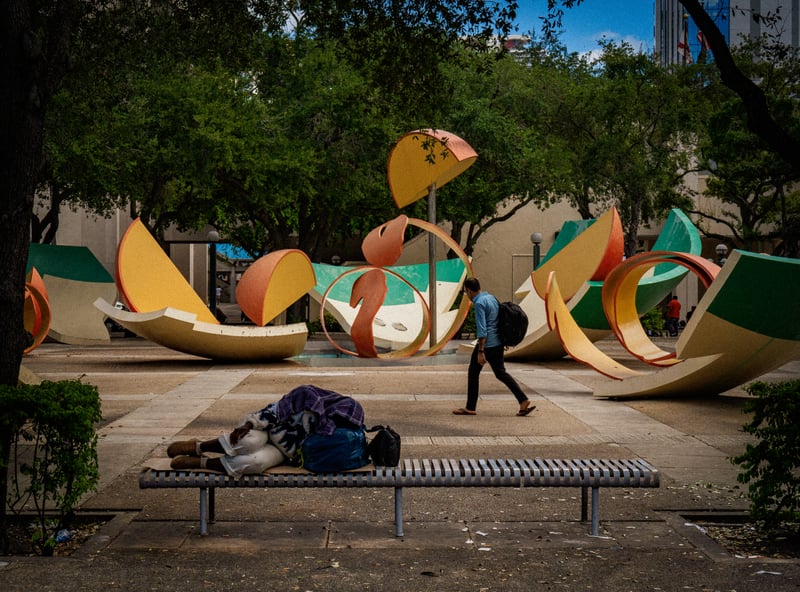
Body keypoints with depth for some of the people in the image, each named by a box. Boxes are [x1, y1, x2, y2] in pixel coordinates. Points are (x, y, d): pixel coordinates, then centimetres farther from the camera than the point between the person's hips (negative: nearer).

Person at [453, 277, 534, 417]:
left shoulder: (479, 303, -15)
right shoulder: (491, 297, 12)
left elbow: (482, 329, -21)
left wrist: (480, 352, -21)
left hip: (487, 343, -9)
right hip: (498, 342, 9)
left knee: (473, 373, 6)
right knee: (501, 373, 12)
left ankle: (470, 408, 12)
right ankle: (524, 401, 0)